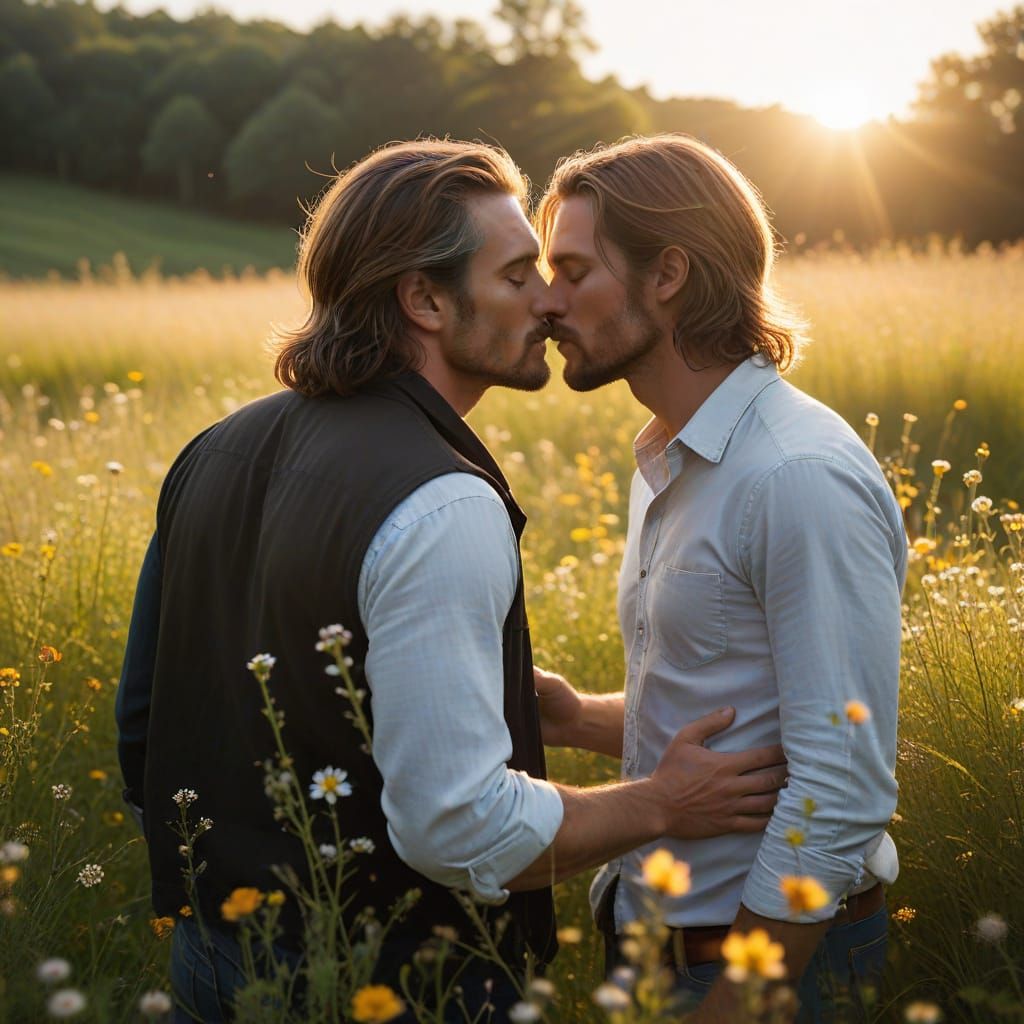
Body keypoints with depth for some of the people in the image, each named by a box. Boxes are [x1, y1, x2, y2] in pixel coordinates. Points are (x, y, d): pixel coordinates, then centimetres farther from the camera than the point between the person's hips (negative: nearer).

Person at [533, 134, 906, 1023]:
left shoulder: (805, 478, -22)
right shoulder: (667, 464, 7)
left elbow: (843, 791, -24)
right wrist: (580, 719, -1)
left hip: (771, 950, -8)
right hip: (655, 924, 8)